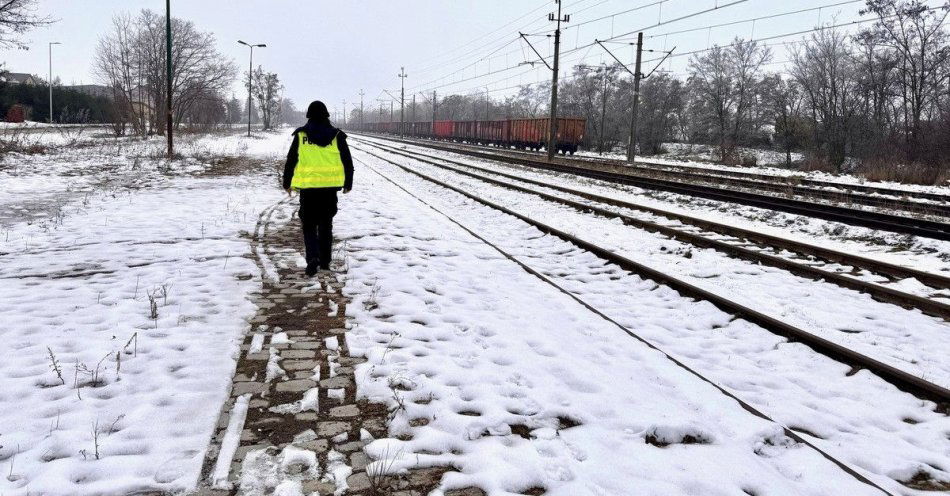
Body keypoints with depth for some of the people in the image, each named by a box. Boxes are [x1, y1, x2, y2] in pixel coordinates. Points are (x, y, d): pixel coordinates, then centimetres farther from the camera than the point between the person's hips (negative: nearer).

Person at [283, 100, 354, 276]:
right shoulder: (337, 136, 2)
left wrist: (287, 183, 15)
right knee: (326, 224, 14)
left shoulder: (301, 135, -1)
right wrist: (348, 183, 20)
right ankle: (325, 261, 19)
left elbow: (290, 161, 3)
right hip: (330, 186, 2)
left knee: (309, 224, 7)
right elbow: (347, 162, 6)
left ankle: (313, 257, -14)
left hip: (308, 187, -1)